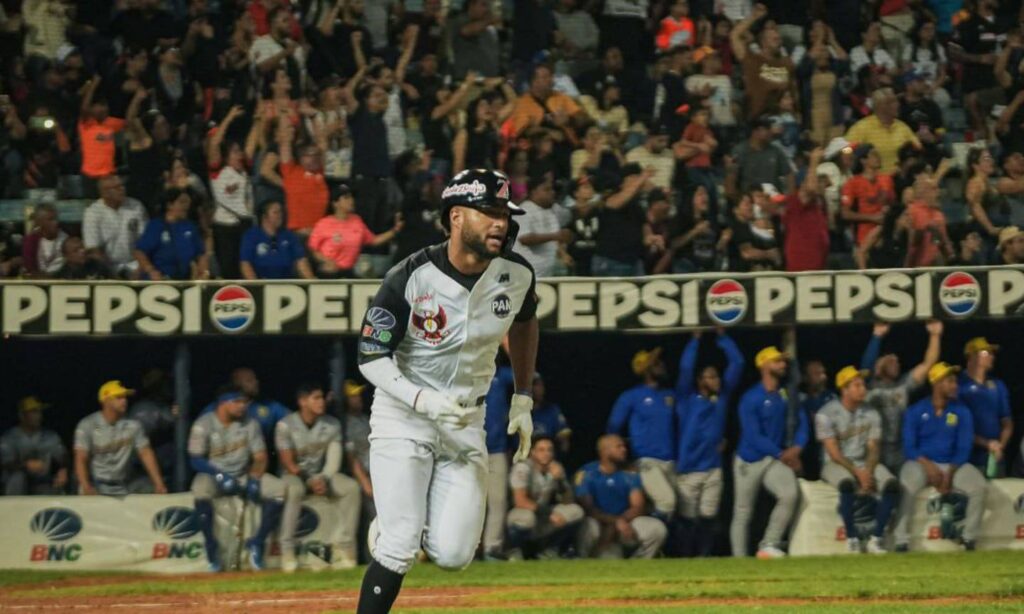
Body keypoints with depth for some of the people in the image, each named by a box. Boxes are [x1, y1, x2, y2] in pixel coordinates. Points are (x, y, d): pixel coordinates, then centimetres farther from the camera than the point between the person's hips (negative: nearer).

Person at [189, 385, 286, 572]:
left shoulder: (249, 424, -1)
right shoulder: (203, 425, -11)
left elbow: (260, 457, 0)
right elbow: (195, 459, -15)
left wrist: (254, 479, -19)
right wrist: (219, 475, -28)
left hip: (243, 475, 3)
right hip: (213, 474, -3)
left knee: (280, 489, -19)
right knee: (201, 488, -39)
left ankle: (257, 543, -6)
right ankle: (211, 548, -22)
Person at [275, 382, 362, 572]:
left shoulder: (332, 424, 1)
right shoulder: (285, 426, -11)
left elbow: (334, 458, -4)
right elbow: (288, 462, -14)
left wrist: (323, 479, -23)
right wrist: (310, 481, -25)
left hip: (321, 474, 4)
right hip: (294, 474, -4)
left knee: (351, 486, -22)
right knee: (294, 488, -39)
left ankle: (343, 547, -21)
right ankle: (287, 552, -34)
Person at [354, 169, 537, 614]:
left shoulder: (516, 274, -6)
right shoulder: (410, 279, -20)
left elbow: (524, 323, 17)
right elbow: (371, 358, -17)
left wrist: (522, 401, 15)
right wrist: (423, 400, -33)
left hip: (467, 422, 4)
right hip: (402, 415, -4)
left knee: (452, 555, -4)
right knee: (400, 550, -13)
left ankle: (395, 523, 29)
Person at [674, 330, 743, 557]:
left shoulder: (722, 396, 9)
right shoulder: (687, 399, -1)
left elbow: (736, 363, 8)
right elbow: (685, 369, -14)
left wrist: (721, 336, 4)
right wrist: (695, 339, -9)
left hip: (713, 469, 4)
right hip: (688, 470, -4)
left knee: (707, 519, 4)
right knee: (689, 520, -1)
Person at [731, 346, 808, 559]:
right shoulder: (751, 399, -14)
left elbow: (801, 423, 6)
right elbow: (754, 437, -18)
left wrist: (796, 448, -12)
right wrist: (782, 455, -18)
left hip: (775, 460, 4)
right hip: (749, 461, -4)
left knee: (790, 493, -22)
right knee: (743, 513, 1)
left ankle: (769, 546, -13)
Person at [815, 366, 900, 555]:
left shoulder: (871, 415, 7)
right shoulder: (826, 415, -8)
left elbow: (874, 449, 2)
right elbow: (834, 453, -13)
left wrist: (868, 472, -18)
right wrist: (858, 473, -22)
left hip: (865, 463, 5)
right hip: (836, 464, -5)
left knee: (892, 483, -22)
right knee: (847, 483, -38)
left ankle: (876, 539, -20)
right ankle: (852, 539, -28)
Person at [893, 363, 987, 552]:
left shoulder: (962, 412, 3)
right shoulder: (915, 412, -1)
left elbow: (964, 449, 0)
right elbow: (909, 448, -4)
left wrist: (949, 474, -15)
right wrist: (927, 465, -21)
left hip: (953, 465, 2)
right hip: (921, 463, -2)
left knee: (978, 485, -25)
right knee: (906, 487, -34)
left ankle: (969, 537, -10)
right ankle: (901, 541, -25)